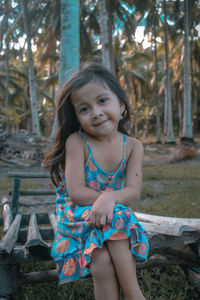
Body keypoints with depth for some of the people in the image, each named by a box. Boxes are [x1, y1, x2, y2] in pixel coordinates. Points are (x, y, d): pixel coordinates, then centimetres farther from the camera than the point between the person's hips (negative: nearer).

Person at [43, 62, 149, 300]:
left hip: (117, 218, 2)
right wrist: (119, 198, -19)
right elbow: (76, 193, -19)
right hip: (78, 217, -2)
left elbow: (134, 191, -13)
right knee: (102, 263, -28)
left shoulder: (133, 146, -3)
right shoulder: (76, 142, -13)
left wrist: (110, 198, -36)